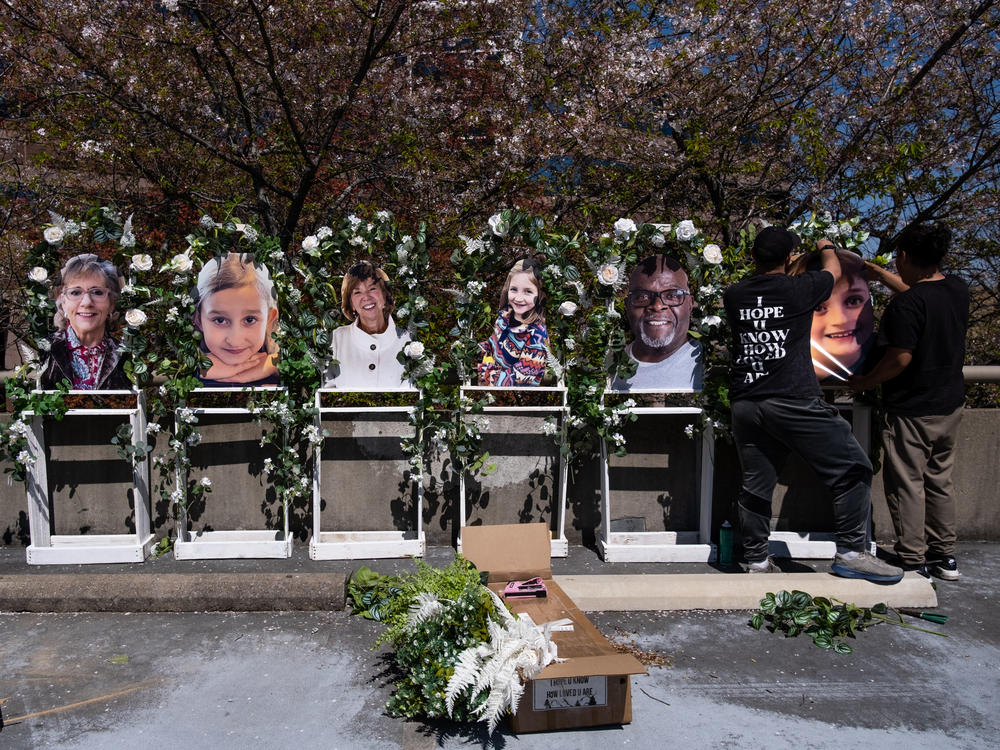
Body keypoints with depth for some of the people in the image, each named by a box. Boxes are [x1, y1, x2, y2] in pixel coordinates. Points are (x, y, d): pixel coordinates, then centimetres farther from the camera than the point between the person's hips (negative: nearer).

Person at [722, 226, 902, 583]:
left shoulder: (733, 295, 8)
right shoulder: (799, 288, -2)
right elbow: (834, 270, 20)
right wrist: (826, 247, 42)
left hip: (744, 404, 6)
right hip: (793, 402, -5)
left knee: (755, 484, 13)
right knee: (852, 468, 7)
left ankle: (756, 560, 21)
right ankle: (850, 552, 8)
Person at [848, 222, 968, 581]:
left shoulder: (906, 304, -22)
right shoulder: (958, 289, 2)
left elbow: (900, 358, -24)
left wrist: (865, 382, -9)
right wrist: (881, 275, 28)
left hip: (913, 411, -8)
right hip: (950, 404, 8)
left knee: (906, 484, 4)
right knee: (939, 480, 19)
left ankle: (913, 562, 13)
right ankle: (945, 556, 29)